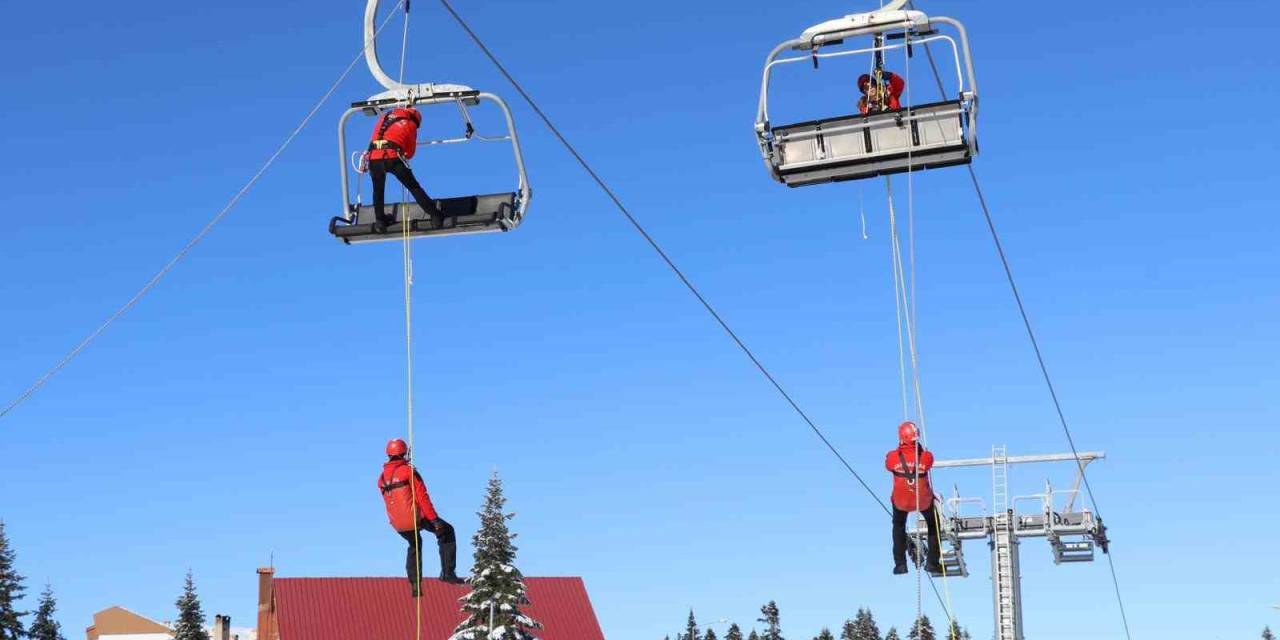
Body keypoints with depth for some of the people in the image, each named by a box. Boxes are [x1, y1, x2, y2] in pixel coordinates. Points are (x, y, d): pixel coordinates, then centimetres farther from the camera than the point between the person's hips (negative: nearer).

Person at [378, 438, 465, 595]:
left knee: (414, 545, 31)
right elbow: (422, 496, -16)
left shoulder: (382, 478, 6)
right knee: (446, 532, 13)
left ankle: (414, 585, 27)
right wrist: (434, 519, -17)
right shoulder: (409, 471, -11)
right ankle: (447, 573, 4)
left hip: (398, 524, 6)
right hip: (415, 518, -6)